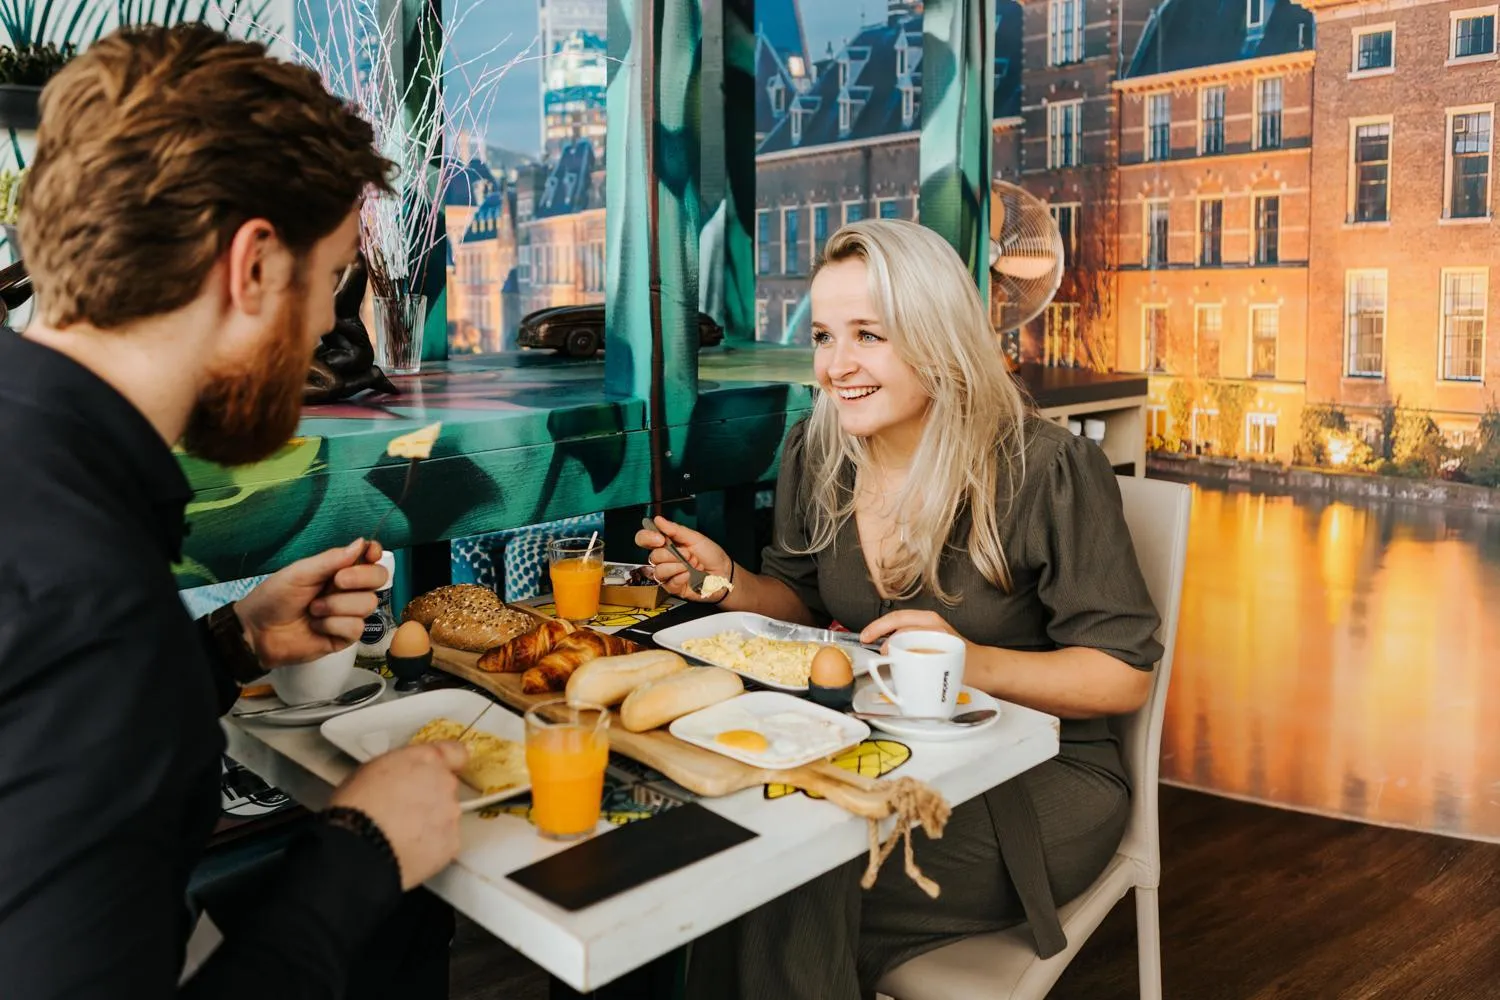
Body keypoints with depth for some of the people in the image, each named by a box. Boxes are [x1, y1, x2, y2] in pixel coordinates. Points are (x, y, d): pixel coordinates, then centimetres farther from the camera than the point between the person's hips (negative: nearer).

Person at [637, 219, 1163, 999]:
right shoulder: (814, 454, -2)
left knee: (798, 891, -27)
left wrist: (973, 663, -29)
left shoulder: (1050, 470, -18)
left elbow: (1124, 676, -13)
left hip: (1037, 778, -4)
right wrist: (731, 583, -10)